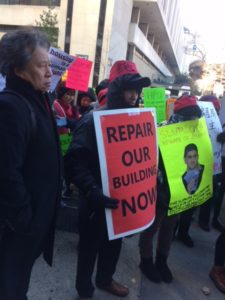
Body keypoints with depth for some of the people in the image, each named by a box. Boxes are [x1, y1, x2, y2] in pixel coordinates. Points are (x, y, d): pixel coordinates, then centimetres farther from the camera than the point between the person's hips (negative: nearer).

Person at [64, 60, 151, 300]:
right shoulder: (93, 120, -18)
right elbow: (74, 162, -26)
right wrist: (92, 191, -36)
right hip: (97, 200, -6)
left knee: (114, 242, 24)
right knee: (90, 245, 13)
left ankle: (105, 279, 51)